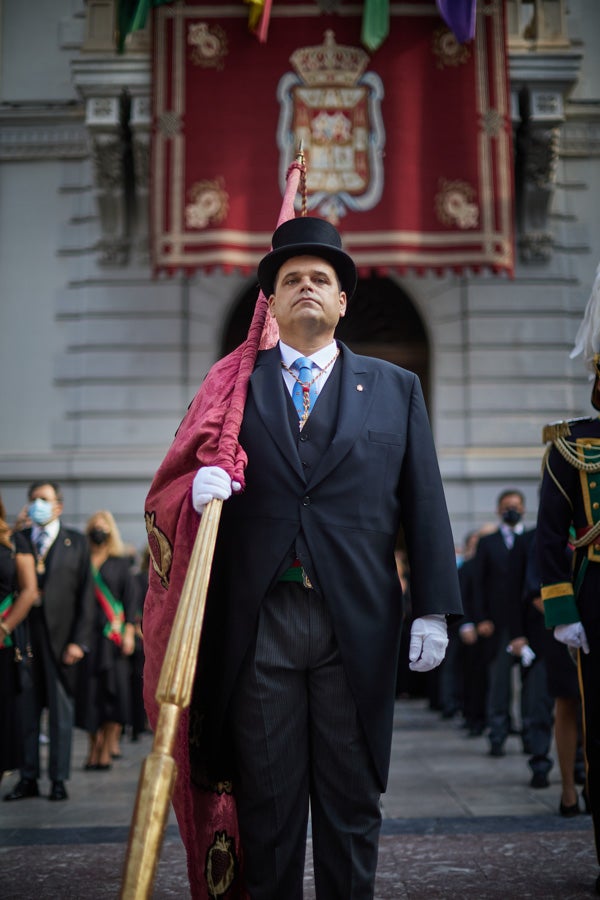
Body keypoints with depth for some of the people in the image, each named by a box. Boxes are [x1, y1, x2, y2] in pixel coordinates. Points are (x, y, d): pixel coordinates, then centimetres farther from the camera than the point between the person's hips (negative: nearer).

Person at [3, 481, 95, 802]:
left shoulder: (75, 542, 8)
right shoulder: (17, 540, 10)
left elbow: (85, 594, 3)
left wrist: (79, 641, -5)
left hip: (60, 638, -1)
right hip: (25, 635, 1)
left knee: (61, 711, 4)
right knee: (26, 709, 4)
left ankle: (59, 779, 12)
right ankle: (28, 778, 13)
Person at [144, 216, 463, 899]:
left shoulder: (395, 388, 12)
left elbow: (423, 505, 7)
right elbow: (186, 480, 8)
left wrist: (433, 609, 1)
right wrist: (199, 487, -16)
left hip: (356, 627, 0)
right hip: (259, 622, 0)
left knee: (352, 801, 9)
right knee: (267, 801, 6)